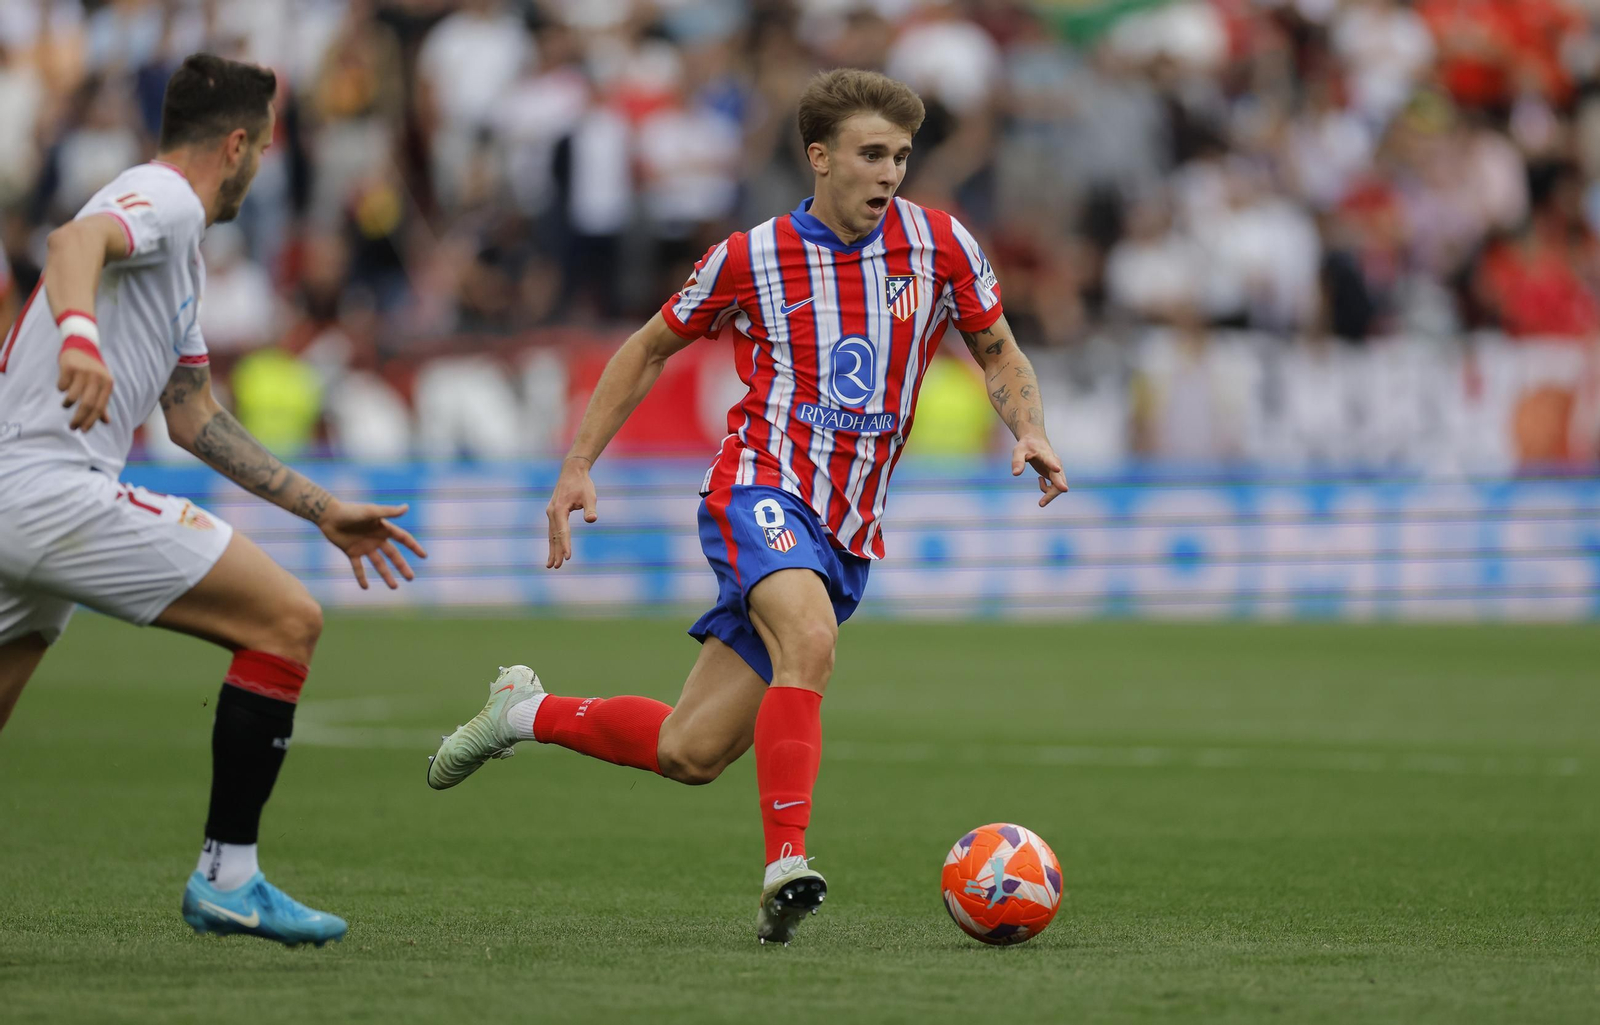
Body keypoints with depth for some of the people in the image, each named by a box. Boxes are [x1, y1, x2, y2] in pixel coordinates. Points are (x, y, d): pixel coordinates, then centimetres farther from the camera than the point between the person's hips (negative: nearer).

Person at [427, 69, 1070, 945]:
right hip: (761, 490, -4)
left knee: (690, 753, 3)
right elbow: (650, 349, 13)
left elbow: (998, 353, 17)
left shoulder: (938, 245, 2)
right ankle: (786, 867, -39)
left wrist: (1029, 433, -4)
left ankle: (528, 713, 28)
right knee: (809, 640, -37)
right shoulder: (751, 259, -2)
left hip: (847, 537, 4)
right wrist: (577, 467, 7)